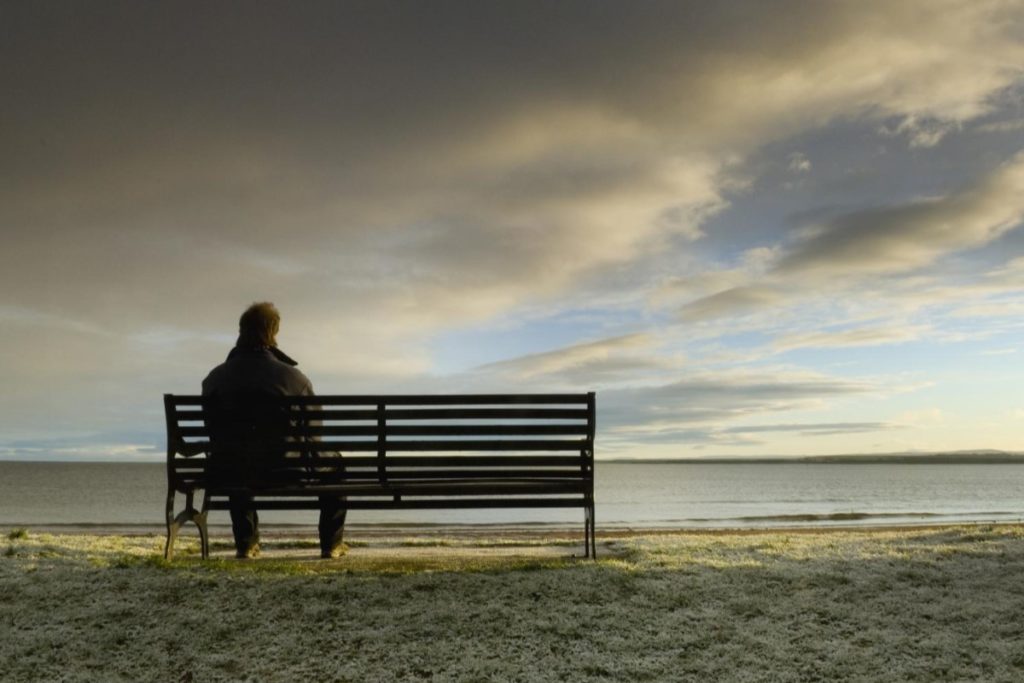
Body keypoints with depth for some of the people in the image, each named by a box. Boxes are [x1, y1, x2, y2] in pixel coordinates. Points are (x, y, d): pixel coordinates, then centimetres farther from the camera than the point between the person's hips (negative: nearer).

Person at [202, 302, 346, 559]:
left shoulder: (215, 378, -4)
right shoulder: (293, 377, -12)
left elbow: (214, 432, 8)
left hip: (237, 473, 3)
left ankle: (245, 544, 39)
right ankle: (331, 544, 28)